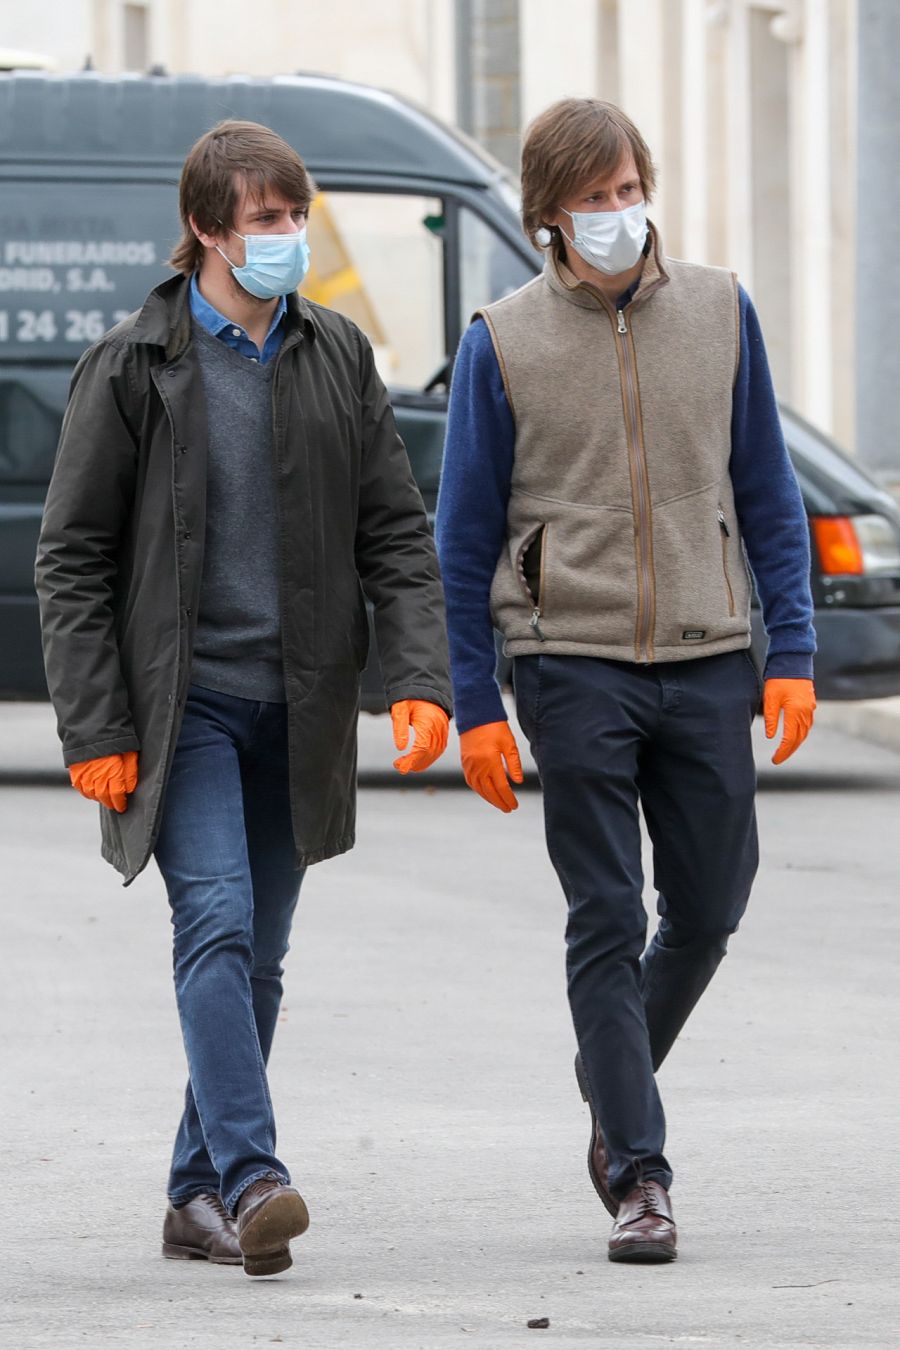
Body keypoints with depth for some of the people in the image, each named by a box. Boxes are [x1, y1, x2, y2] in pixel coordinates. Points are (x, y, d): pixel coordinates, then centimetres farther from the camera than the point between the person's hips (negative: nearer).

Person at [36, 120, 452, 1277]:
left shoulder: (337, 359, 9)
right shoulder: (131, 368, -3)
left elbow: (395, 535, 9)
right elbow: (71, 559, -3)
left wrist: (420, 680, -5)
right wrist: (93, 729, -10)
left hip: (296, 709, 4)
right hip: (184, 703, -4)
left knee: (256, 956, 7)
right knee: (217, 924, -18)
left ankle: (198, 1195, 16)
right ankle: (251, 1179, -26)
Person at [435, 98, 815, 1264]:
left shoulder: (719, 314, 6)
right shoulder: (503, 344, 0)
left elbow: (768, 498, 11)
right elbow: (464, 535, 3)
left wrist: (791, 653, 3)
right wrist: (473, 705, -1)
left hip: (708, 662, 3)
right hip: (574, 664, -3)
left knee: (707, 913, 7)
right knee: (607, 925, -4)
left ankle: (614, 1080, 34)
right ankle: (637, 1177, -2)